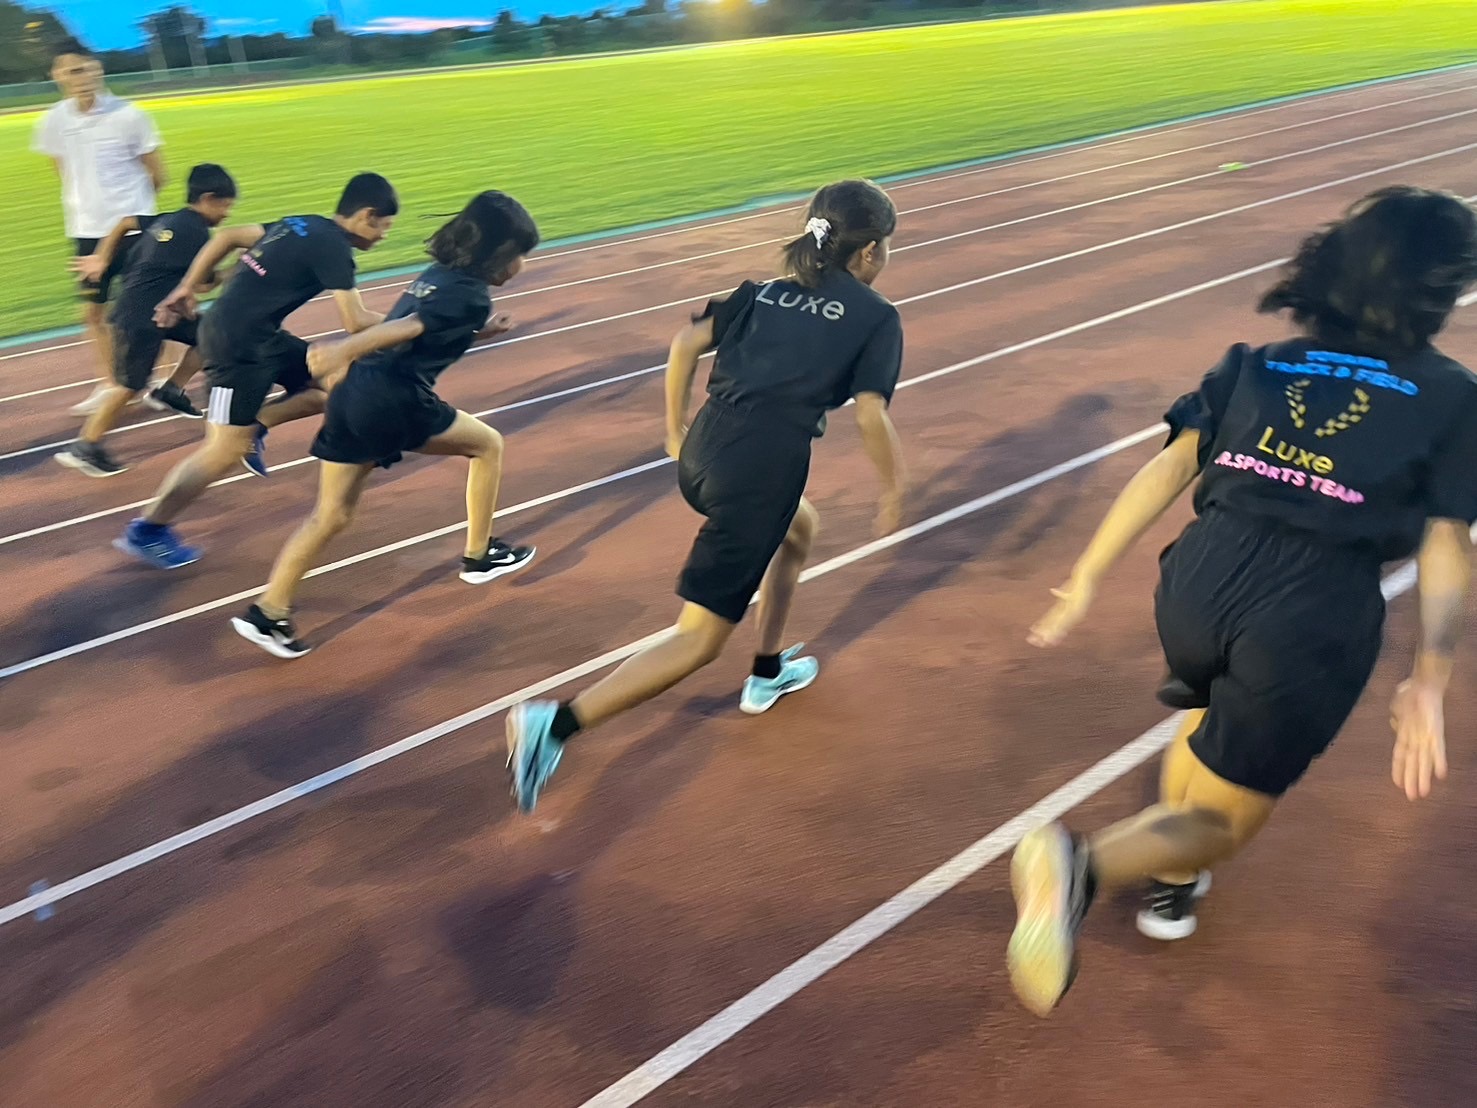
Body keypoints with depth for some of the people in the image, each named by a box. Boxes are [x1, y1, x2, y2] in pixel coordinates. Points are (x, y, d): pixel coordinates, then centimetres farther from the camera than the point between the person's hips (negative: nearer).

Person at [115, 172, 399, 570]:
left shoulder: (303, 226, 12)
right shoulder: (332, 247, -14)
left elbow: (228, 236, 17)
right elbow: (356, 322, -20)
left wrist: (186, 289, 20)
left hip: (258, 335, 9)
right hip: (238, 344, -9)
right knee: (225, 451, -4)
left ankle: (253, 426, 15)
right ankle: (146, 531, 8)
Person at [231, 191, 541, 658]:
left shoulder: (437, 275, 20)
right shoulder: (472, 296, -6)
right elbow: (405, 328, -17)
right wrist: (342, 350, -22)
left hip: (354, 394, 8)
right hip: (393, 402, -8)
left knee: (331, 515, 12)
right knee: (488, 444, 17)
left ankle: (268, 612, 10)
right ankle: (480, 556, 26)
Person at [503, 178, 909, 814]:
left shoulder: (765, 292, 18)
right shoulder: (877, 317, 4)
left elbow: (685, 343, 7)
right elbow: (871, 418, -5)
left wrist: (676, 432, 15)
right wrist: (894, 490, 9)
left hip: (700, 455, 8)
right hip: (762, 472, -7)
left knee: (799, 529, 36)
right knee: (699, 639, -2)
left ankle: (768, 674, 44)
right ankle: (557, 723, -15)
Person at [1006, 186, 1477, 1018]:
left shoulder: (1260, 365, 15)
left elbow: (1170, 467, 4)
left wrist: (1089, 578, 4)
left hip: (1201, 579, 4)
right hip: (1314, 620, -4)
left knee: (1212, 715, 36)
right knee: (1220, 818, 8)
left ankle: (1174, 881, 45)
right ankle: (1085, 866, -21)